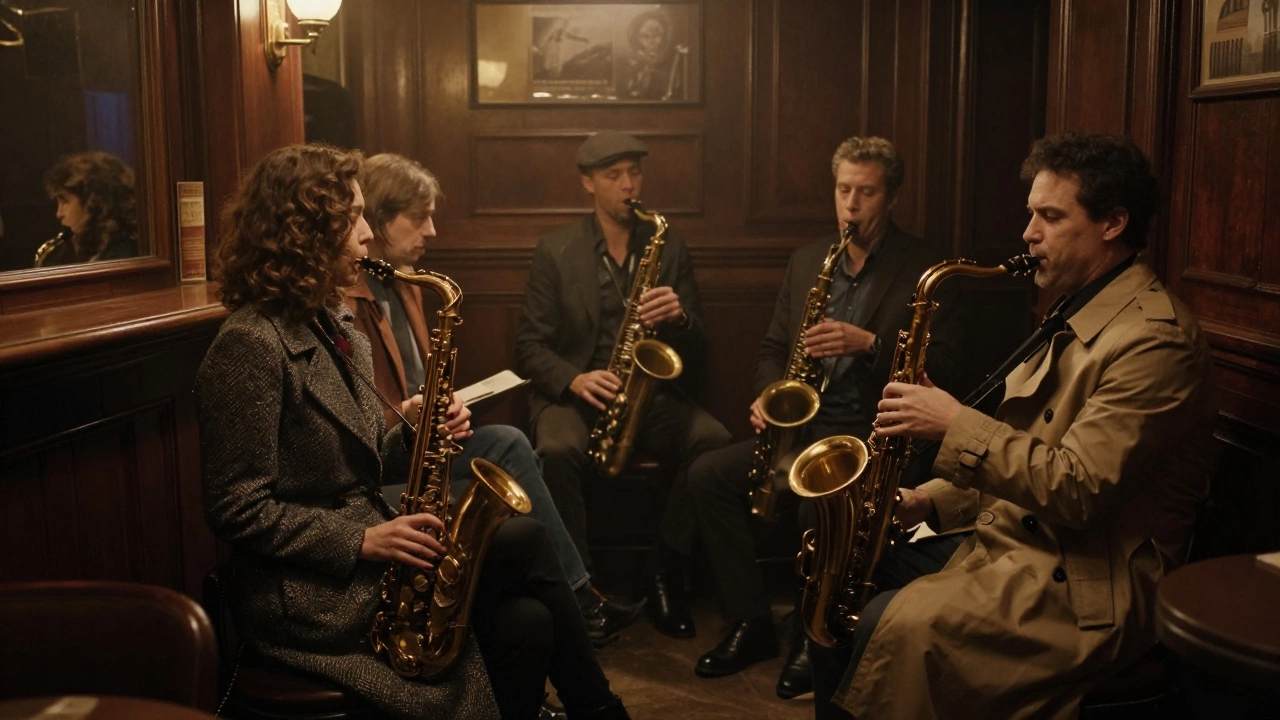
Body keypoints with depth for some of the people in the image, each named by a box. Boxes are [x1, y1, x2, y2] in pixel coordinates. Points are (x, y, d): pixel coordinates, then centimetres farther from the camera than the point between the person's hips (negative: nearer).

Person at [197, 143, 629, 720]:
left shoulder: (334, 326, 11)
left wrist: (419, 435, -2)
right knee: (521, 541, -15)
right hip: (305, 597, -8)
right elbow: (238, 511, -17)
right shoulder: (249, 346, -17)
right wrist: (363, 541, -21)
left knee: (524, 624, -12)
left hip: (369, 565, 8)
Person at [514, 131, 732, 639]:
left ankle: (666, 571, -8)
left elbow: (698, 356, 8)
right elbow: (530, 346, 0)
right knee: (558, 451, -35)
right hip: (575, 394, -2)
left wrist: (679, 318, -15)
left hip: (651, 393, 2)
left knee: (715, 441, -27)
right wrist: (574, 379, -20)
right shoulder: (555, 252, 4)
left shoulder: (669, 249, 9)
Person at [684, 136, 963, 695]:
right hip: (803, 430, 6)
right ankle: (751, 622, -1)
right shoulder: (806, 260, 14)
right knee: (707, 474, -13)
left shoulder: (924, 270, -2)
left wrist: (870, 344, -22)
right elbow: (773, 348, 18)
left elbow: (945, 367, -10)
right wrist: (768, 397, -3)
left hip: (878, 438, -6)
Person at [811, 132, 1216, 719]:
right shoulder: (1077, 312, 13)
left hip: (1083, 591, -9)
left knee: (888, 627, -23)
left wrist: (955, 424, -22)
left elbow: (1077, 489, -25)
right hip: (1010, 540, 10)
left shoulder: (1154, 338, -18)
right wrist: (932, 500, 4)